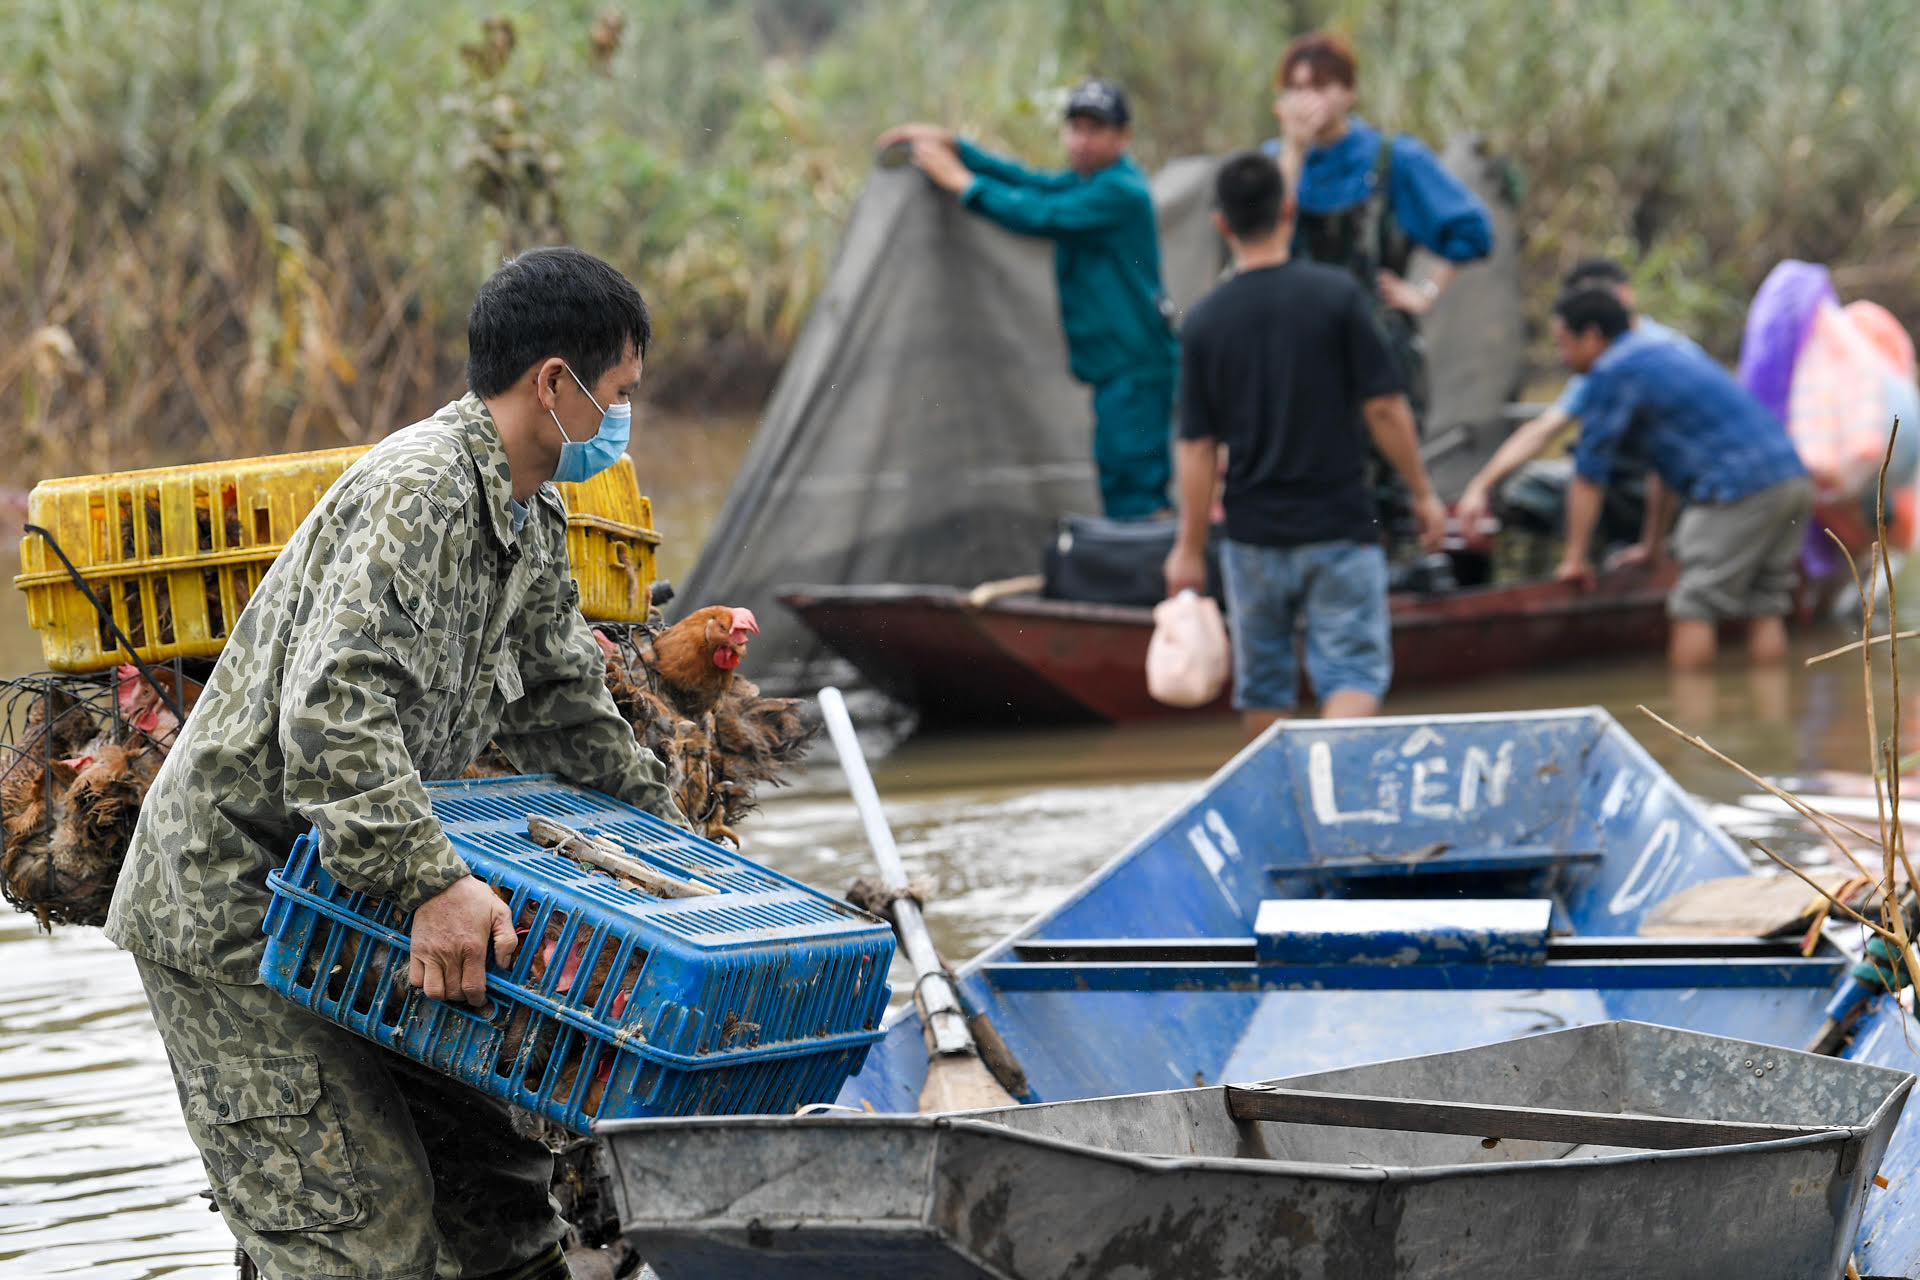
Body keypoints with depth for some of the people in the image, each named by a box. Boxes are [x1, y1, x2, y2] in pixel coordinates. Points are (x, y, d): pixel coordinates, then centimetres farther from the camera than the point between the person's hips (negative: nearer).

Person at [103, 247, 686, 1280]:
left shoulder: (533, 516, 9)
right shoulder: (416, 494, -24)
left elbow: (559, 705, 23)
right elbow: (335, 711, -37)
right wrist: (430, 883, -44)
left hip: (351, 896, 10)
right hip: (229, 909, -10)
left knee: (489, 1175, 11)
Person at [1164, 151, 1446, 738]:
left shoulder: (1204, 321, -3)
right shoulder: (1336, 295, -9)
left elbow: (1197, 447, -2)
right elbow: (1385, 408, -8)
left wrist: (1189, 548, 5)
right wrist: (1422, 493, 3)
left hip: (1253, 535, 2)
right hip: (1340, 529, -2)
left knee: (1263, 687, 15)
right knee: (1353, 670, -4)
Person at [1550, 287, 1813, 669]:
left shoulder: (1612, 374, 0)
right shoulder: (1676, 352, 28)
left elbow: (1588, 475, 0)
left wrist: (1574, 558, 6)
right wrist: (1653, 545, 41)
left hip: (1740, 493, -9)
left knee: (1695, 610, -4)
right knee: (1765, 610, 10)